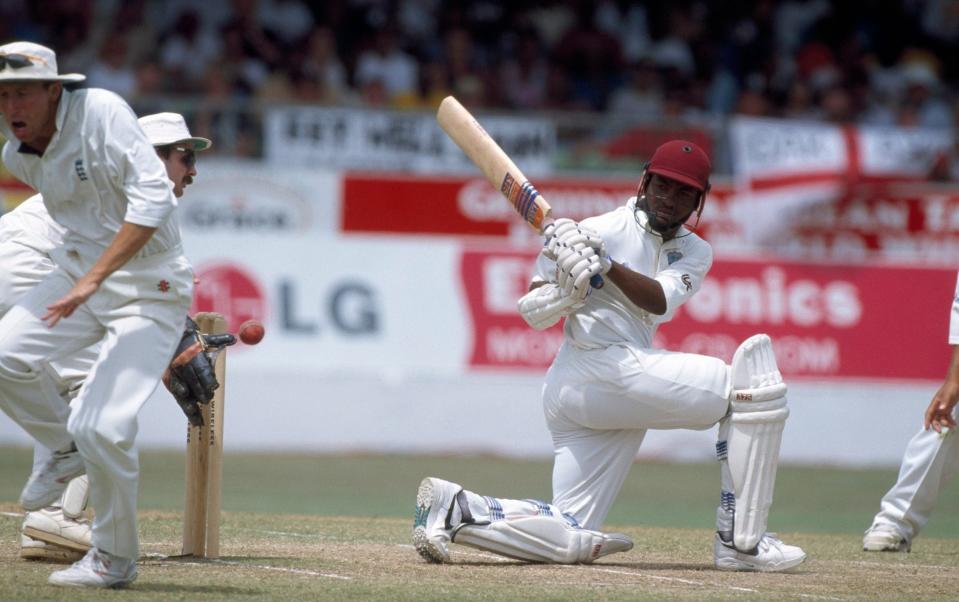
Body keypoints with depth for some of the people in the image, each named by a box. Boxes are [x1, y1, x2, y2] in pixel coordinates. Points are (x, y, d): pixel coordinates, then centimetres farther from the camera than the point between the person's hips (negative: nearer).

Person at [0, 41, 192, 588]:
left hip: (150, 286, -6)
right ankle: (67, 450, 13)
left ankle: (115, 559, 6)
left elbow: (152, 201, -30)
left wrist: (92, 279, -34)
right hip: (79, 268, 6)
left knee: (101, 425, -17)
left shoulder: (103, 112, -22)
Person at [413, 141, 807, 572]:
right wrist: (568, 288, -26)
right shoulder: (603, 229, -2)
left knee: (568, 538, 1)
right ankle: (740, 542, -16)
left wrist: (607, 265, -25)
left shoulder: (694, 253, 16)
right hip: (600, 368, -8)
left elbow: (660, 299, -8)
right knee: (755, 386, -14)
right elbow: (533, 313, -5)